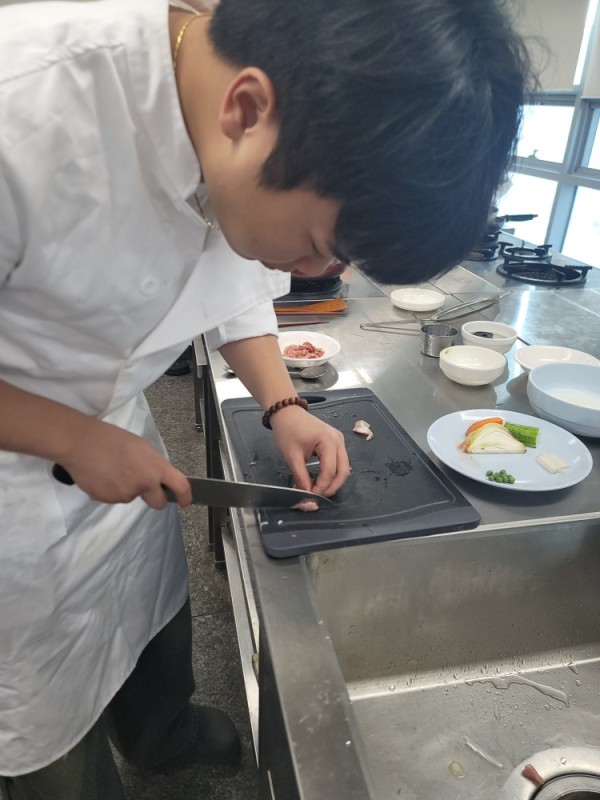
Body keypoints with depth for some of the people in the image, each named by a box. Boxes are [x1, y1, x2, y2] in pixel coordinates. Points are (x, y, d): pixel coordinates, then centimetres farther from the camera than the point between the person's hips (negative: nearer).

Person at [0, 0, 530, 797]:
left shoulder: (255, 155, -15)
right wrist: (79, 440, -22)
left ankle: (163, 734, 59)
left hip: (116, 427, 6)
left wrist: (284, 406, -7)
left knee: (156, 616, 27)